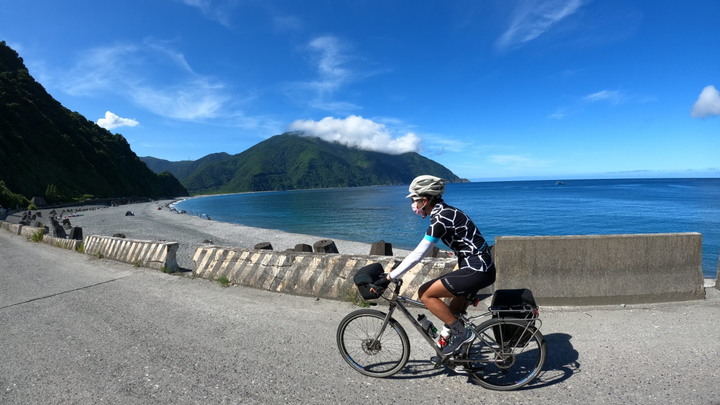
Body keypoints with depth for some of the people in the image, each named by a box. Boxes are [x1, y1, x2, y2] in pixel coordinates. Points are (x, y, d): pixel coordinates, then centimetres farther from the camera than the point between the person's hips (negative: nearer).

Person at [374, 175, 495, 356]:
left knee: (425, 294, -7)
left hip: (477, 270, -10)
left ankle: (461, 332, 2)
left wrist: (389, 277, -17)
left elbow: (418, 255, -21)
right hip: (481, 267, 10)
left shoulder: (440, 219, -19)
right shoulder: (444, 212, 10)